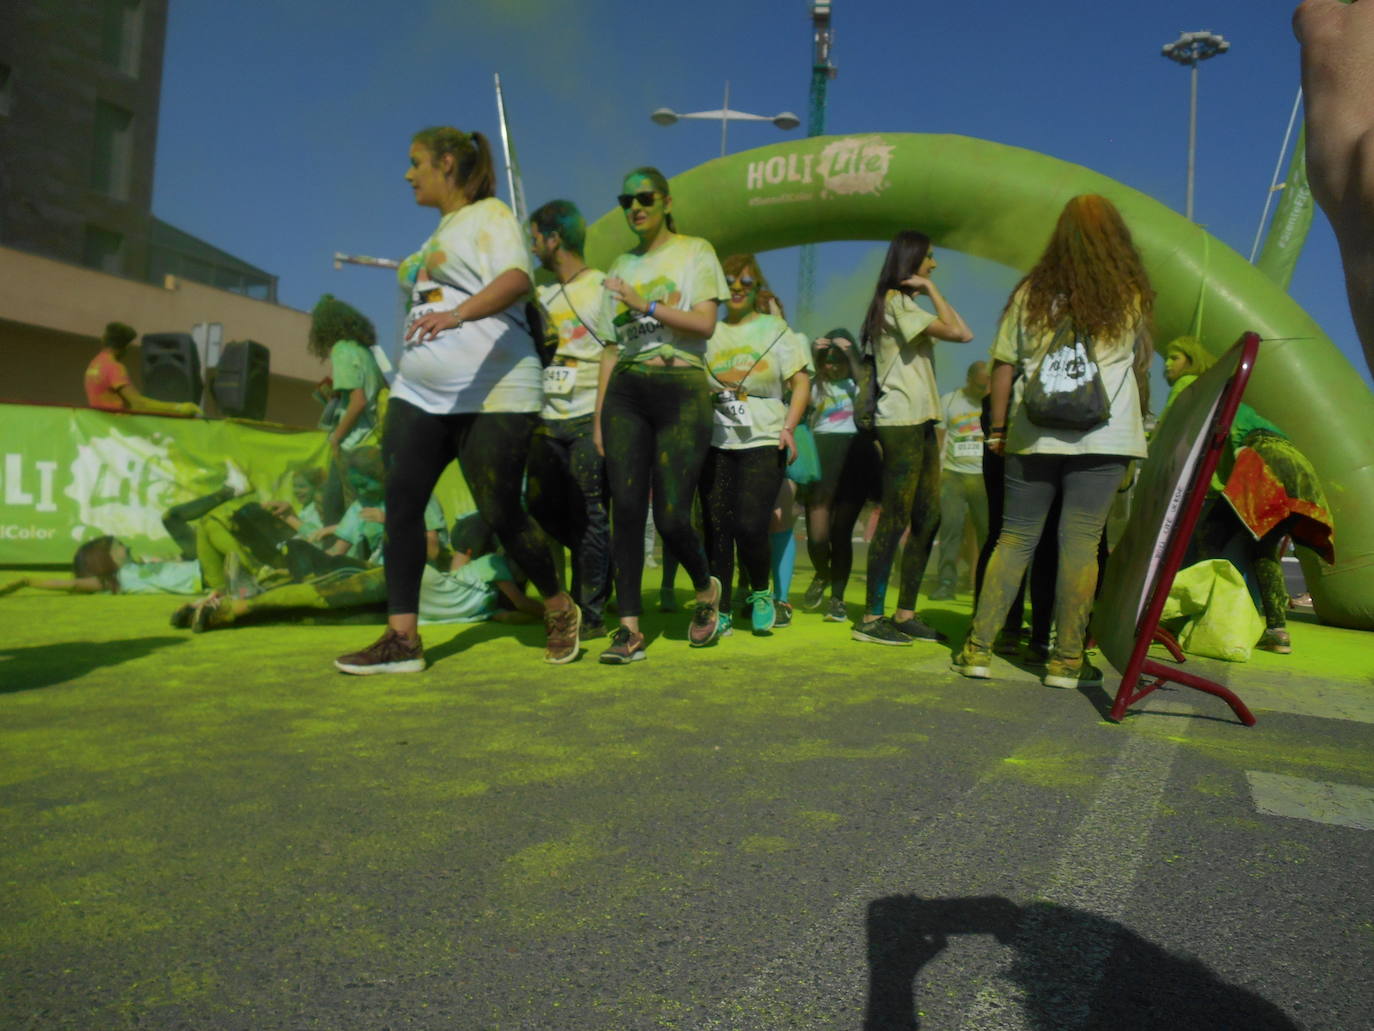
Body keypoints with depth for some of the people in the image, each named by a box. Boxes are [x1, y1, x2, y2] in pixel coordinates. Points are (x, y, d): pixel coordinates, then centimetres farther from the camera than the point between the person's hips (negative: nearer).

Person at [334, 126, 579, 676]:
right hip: (420, 394, 8)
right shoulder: (440, 231, 23)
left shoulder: (490, 215, -3)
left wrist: (458, 313, -40)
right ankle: (402, 639, -1)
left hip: (491, 396, -8)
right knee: (401, 505, -4)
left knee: (501, 513, -6)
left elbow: (516, 280, -24)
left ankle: (560, 610, 17)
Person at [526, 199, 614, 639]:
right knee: (543, 505, 4)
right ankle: (602, 563, 23)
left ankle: (591, 614, 2)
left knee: (588, 513, -5)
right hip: (549, 420, 7)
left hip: (588, 419, -7)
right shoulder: (542, 294, 18)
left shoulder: (602, 288, -2)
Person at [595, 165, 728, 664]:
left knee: (672, 518, -9)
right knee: (626, 509, -6)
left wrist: (647, 306, -12)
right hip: (625, 392, 4)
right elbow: (612, 347, 16)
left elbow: (705, 324, -6)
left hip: (681, 391, -4)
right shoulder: (621, 267, 19)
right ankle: (629, 628, 0)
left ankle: (706, 588, 23)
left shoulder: (695, 252, 7)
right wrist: (599, 416, 10)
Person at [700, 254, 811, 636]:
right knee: (716, 529, 1)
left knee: (749, 525, -13)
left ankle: (761, 593, 15)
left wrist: (789, 426, -9)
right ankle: (721, 612, 12)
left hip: (763, 444, -2)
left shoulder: (776, 330, 7)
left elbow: (801, 382, 4)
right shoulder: (708, 331, 11)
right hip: (715, 444, 2)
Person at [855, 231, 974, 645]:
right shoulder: (897, 302, -8)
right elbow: (962, 333, -15)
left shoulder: (901, 304, 23)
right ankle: (870, 618, -6)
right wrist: (931, 288, -7)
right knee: (896, 518, -10)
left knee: (928, 517, 7)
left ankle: (905, 615, 12)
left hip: (920, 422, 10)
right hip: (901, 422, -10)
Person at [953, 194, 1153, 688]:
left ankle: (979, 649, 9)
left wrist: (998, 429, 13)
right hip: (1103, 438, -1)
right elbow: (1140, 369, 15)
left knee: (1014, 539, 7)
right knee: (1080, 545, 0)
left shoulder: (1032, 292, 7)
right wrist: (1137, 420, 31)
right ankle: (1066, 661, 6)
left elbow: (1003, 365, 6)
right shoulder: (1130, 297, 6)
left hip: (1033, 436, 2)